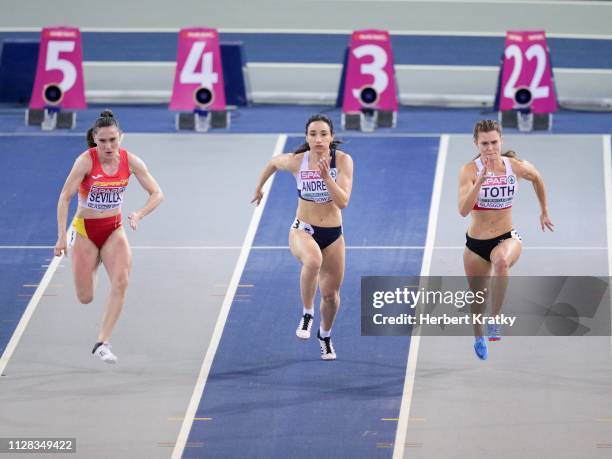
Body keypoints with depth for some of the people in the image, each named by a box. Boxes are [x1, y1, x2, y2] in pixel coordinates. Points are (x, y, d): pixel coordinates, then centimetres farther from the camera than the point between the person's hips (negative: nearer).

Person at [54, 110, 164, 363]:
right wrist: (62, 236, -24)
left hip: (114, 229, 2)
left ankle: (102, 343, -16)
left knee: (121, 282, -22)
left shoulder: (130, 161, -9)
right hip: (85, 229, -2)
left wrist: (139, 215, -21)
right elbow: (64, 198, -17)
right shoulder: (86, 160, -19)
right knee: (85, 298, 3)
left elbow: (157, 194, -3)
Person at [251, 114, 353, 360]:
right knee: (313, 260, -38)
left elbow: (343, 201, -21)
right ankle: (307, 314, -19)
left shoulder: (343, 161, -13)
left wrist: (326, 176, -32)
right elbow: (273, 162, 11)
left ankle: (325, 335, 42)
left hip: (333, 235, 2)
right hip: (302, 230, -2)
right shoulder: (296, 161, -12)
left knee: (331, 294, 11)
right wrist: (258, 188, 22)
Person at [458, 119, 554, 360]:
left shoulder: (516, 167, -9)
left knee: (501, 261, -38)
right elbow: (463, 210, -29)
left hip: (507, 238, -1)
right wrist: (480, 180, -39)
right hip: (476, 243, 1)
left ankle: (496, 319, -27)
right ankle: (479, 338, 47)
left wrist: (544, 212, 21)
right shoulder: (469, 170, -16)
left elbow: (537, 178, 15)